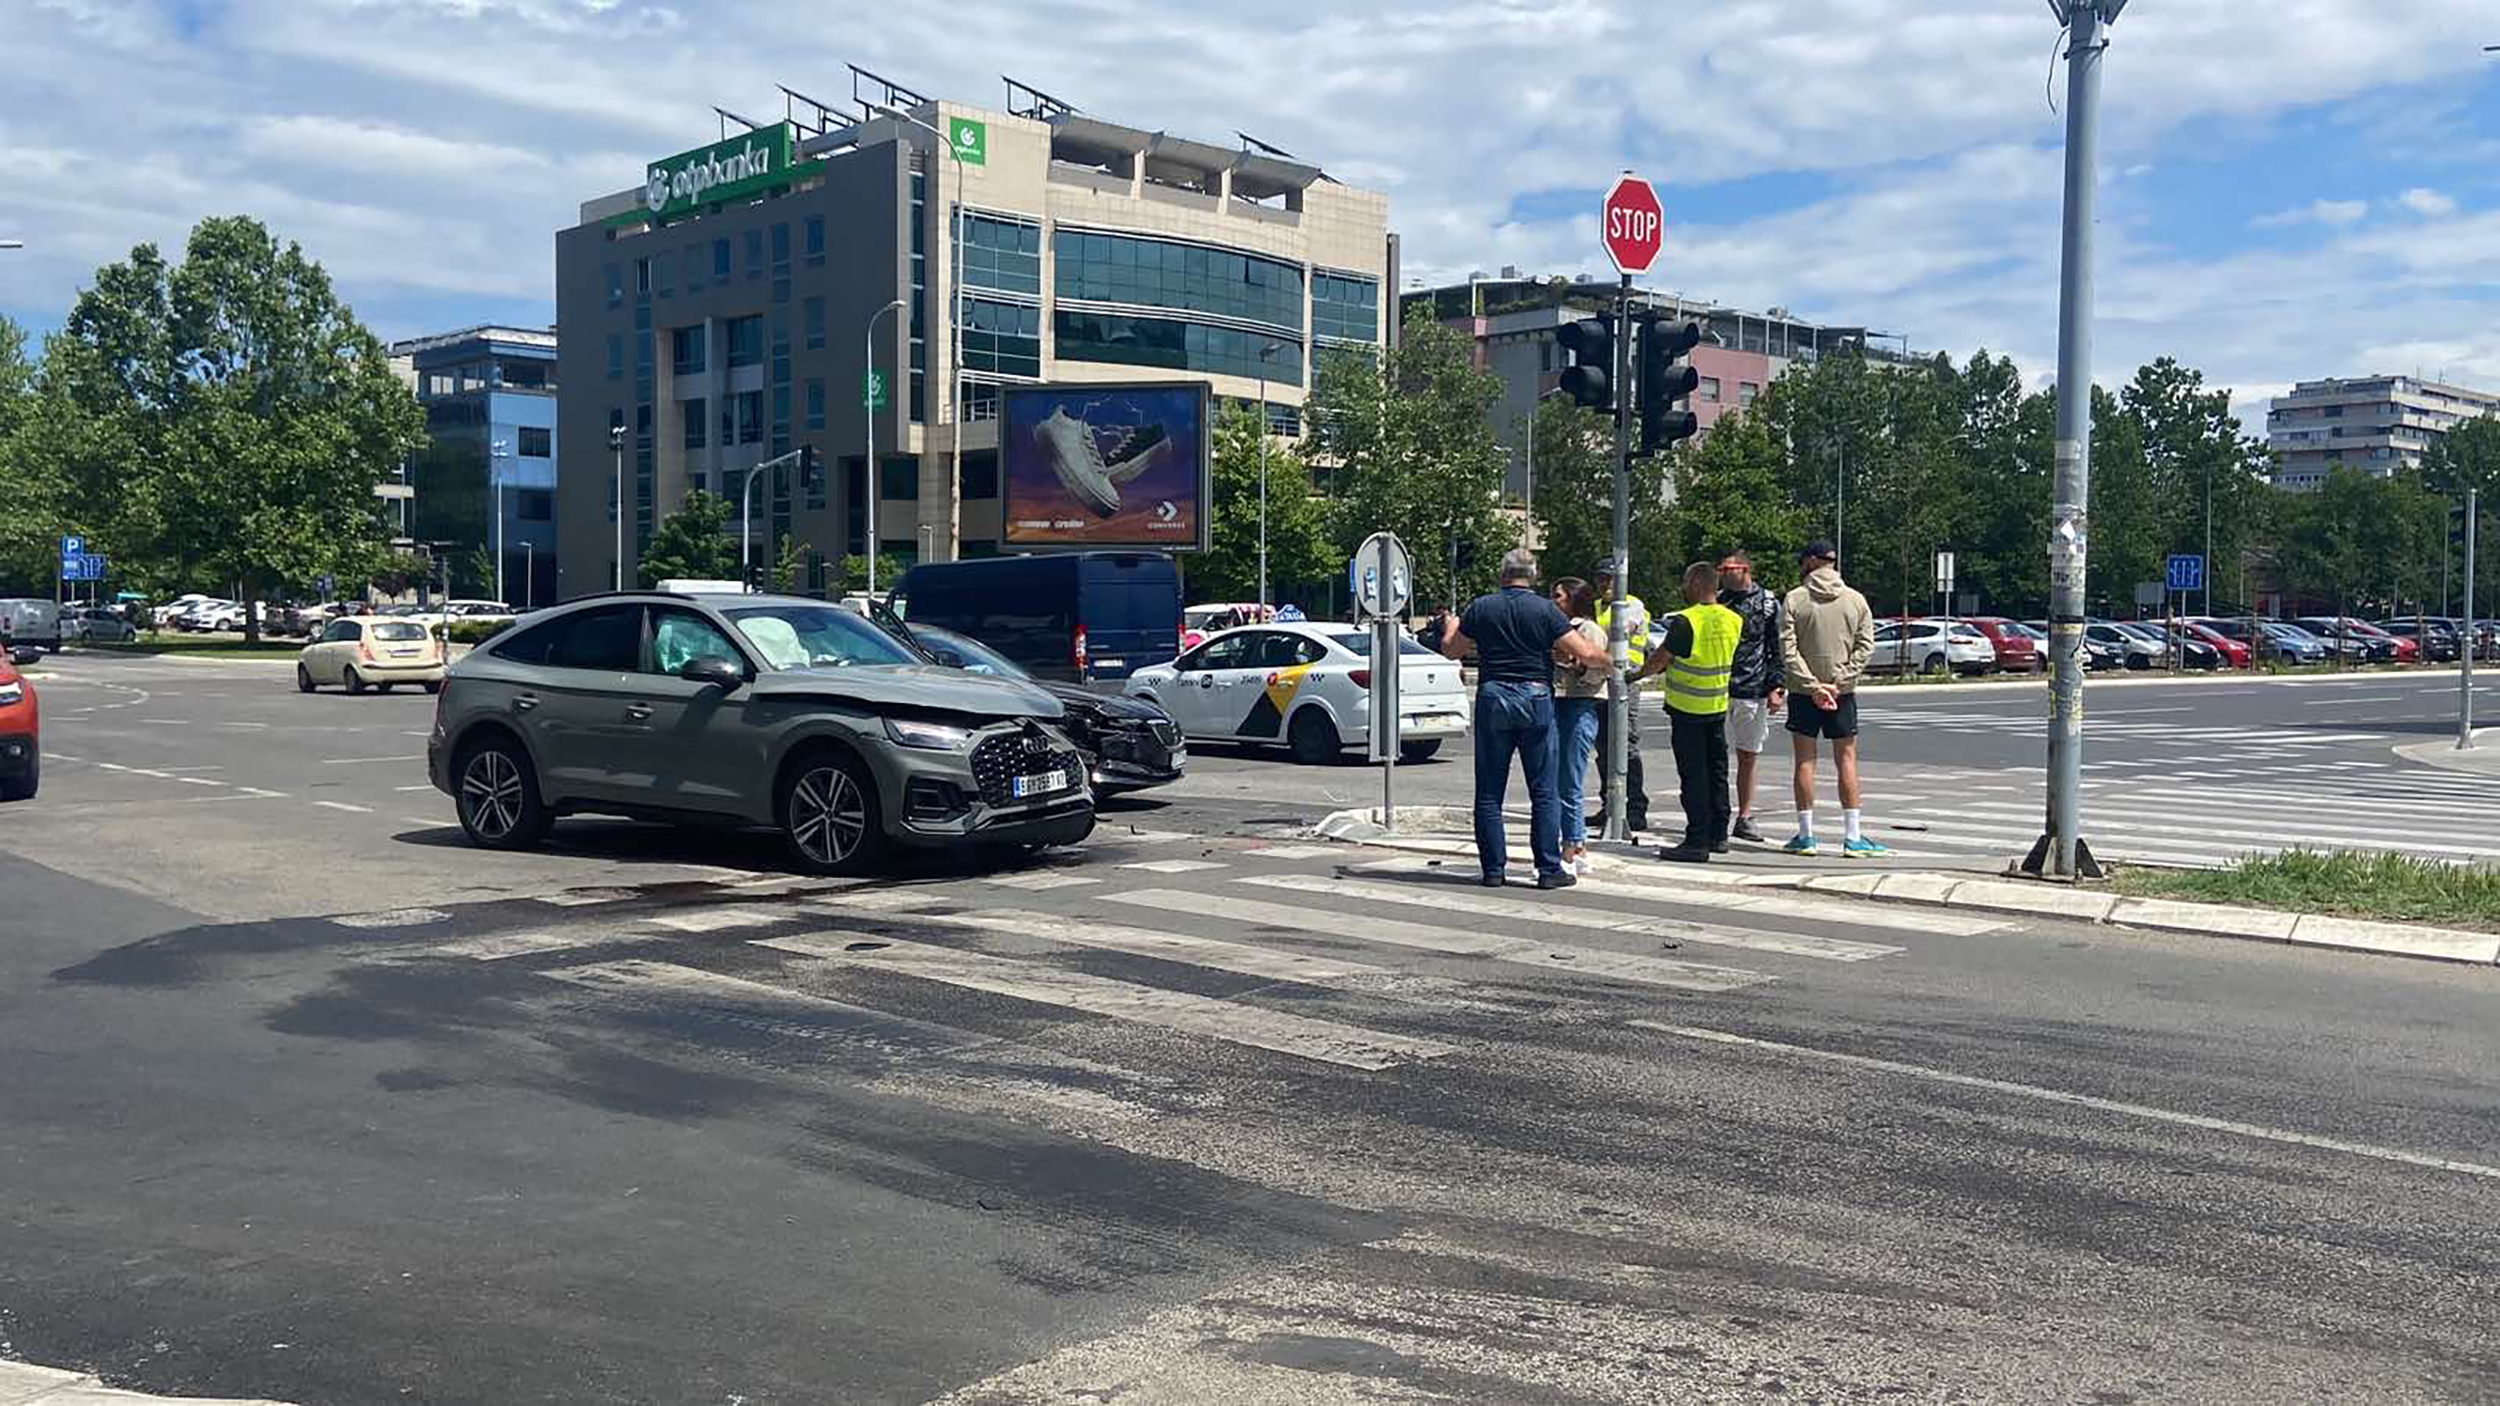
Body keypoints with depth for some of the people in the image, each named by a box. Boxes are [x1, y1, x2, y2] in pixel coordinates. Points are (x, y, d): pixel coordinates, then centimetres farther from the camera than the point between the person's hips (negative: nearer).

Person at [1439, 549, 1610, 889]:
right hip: (1536, 699, -1)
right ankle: (1549, 869, 3)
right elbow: (1586, 655, -5)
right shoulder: (1545, 610, -2)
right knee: (1543, 792, 4)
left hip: (1492, 699, 1)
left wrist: (1451, 627, 36)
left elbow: (1450, 650, 15)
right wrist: (1607, 660, 17)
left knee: (1489, 793, 7)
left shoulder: (1481, 608, 3)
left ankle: (1493, 868, 6)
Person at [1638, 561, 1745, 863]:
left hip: (1687, 708, -6)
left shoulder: (1685, 621, -19)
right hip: (1719, 707, 7)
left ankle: (1697, 841, -3)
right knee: (1716, 771, 15)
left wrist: (1638, 674, 7)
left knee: (1693, 775, -3)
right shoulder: (1734, 620, 1)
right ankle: (1718, 835, 21)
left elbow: (1659, 661, -11)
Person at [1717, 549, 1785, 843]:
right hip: (1718, 690, 0)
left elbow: (1778, 649, 4)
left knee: (1749, 756, 7)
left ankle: (1744, 818, 15)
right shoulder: (1716, 601, 7)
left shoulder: (1768, 603, 3)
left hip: (1753, 692, 0)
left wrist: (1776, 688, -4)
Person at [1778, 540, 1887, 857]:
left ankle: (1806, 835, 6)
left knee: (1805, 761, 4)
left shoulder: (1794, 599, -5)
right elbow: (1865, 646, -3)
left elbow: (1788, 650, -11)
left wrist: (1812, 686, -11)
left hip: (1803, 692, -1)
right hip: (1843, 694, 2)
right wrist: (1839, 683, -7)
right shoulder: (1856, 600, 2)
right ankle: (1852, 837, 2)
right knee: (1846, 760, 4)